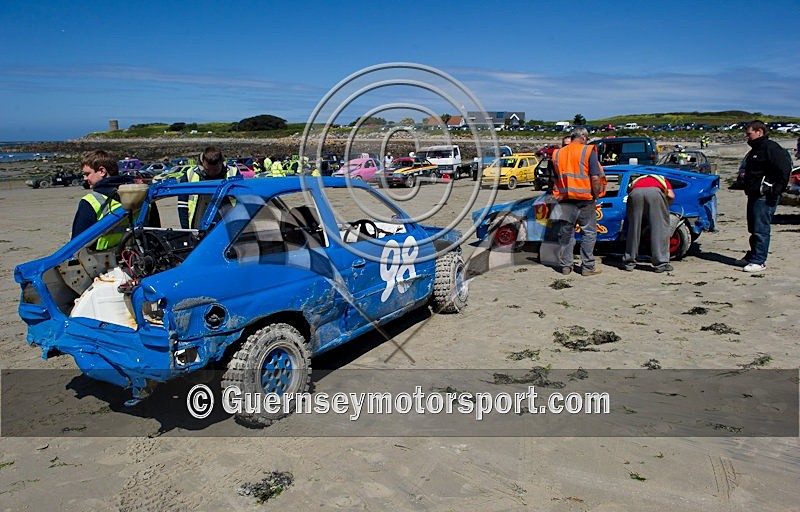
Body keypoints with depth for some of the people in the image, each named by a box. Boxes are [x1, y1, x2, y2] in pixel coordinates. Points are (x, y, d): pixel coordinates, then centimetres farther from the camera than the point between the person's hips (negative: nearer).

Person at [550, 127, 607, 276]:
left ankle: (565, 266, 15)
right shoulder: (588, 151, -5)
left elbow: (555, 178, 15)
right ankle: (588, 266, 7)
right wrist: (596, 195, -1)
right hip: (585, 199, -4)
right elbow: (595, 178, -12)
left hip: (565, 200, 4)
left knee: (566, 233, 11)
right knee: (588, 233, 6)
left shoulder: (558, 154, 9)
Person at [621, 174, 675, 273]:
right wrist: (665, 208, 37)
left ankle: (629, 263, 15)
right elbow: (671, 195, 20)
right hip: (655, 191, -2)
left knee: (633, 228, 12)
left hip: (635, 193, 2)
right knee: (660, 228, 6)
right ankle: (661, 263, 4)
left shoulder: (637, 180, 45)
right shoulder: (663, 180, 39)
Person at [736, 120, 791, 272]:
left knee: (761, 229, -8)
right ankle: (752, 256, 26)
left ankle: (759, 261, -5)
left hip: (765, 197, -10)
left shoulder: (770, 147, -12)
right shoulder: (754, 150, 19)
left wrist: (775, 190, -20)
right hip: (754, 196, 10)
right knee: (753, 228, 16)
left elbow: (785, 169, -19)